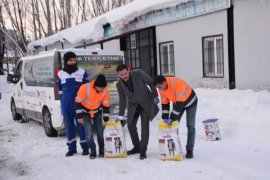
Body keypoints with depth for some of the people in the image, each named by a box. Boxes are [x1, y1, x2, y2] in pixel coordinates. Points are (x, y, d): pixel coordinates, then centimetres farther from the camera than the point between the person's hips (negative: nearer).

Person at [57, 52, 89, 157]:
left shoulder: (82, 72, 2)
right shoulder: (60, 74, 8)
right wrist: (64, 98, 12)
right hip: (66, 105, 3)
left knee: (81, 124, -3)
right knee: (69, 125, 8)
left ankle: (85, 147, 7)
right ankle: (72, 148, 18)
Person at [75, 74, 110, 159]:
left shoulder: (105, 91, -18)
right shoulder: (85, 88, -30)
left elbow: (106, 105, -8)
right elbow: (78, 102, -20)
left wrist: (106, 119, -6)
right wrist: (79, 116, -17)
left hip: (97, 112, 3)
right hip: (85, 112, -3)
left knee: (100, 131, 1)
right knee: (89, 132, -11)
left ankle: (102, 150, 17)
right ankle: (93, 151, 4)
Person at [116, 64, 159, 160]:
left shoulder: (138, 73, -19)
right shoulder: (119, 85, -8)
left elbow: (151, 83, -7)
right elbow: (122, 99, 2)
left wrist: (155, 96, -7)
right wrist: (121, 115, 2)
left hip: (146, 103, -4)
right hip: (133, 105, 4)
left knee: (145, 126, -9)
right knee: (130, 125, 3)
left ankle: (143, 150, -1)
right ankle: (137, 147, 22)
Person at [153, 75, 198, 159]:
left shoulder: (177, 84, -39)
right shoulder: (161, 88, -17)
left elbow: (180, 103, -37)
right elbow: (164, 103, -8)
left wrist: (171, 118, -35)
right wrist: (165, 118, -18)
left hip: (190, 101, -6)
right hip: (177, 102, 6)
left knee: (190, 126, -6)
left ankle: (189, 149, 0)